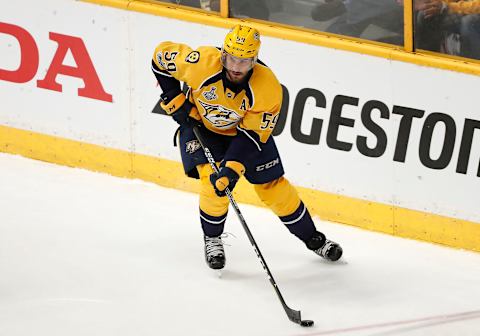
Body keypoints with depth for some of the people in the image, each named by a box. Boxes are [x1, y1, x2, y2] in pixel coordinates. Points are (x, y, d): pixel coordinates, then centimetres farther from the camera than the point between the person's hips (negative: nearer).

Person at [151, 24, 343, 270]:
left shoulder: (268, 88, -33)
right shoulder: (201, 63, -35)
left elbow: (252, 134, -25)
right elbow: (162, 54, -17)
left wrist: (232, 168, -36)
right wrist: (174, 100, -15)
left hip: (246, 127, 1)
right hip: (201, 125, -1)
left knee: (272, 186, 2)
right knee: (213, 180, -20)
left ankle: (312, 238, 22)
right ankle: (212, 239, 6)